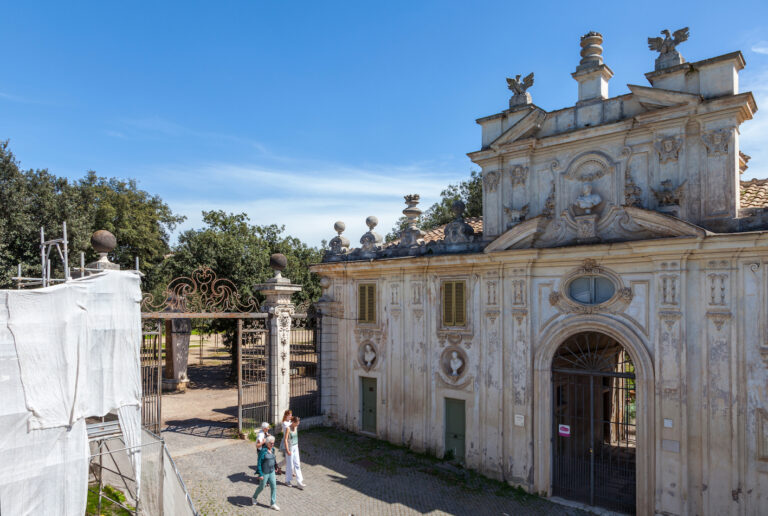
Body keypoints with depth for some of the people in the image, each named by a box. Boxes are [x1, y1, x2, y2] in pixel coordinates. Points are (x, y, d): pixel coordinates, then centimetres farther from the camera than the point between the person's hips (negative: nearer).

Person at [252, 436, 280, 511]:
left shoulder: (272, 449, 0)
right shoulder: (263, 451, -22)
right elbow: (259, 463, -19)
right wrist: (260, 474, -20)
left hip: (271, 472, 6)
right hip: (264, 473, -6)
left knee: (274, 487, 5)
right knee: (262, 487, 13)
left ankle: (272, 504, 16)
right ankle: (255, 497, 42)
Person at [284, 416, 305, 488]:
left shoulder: (296, 427, 3)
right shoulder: (288, 429, -18)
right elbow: (285, 439, -18)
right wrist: (287, 450, -19)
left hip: (295, 447, 6)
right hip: (290, 448, -6)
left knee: (297, 464, 4)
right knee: (289, 464, 5)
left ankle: (299, 482, 6)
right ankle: (287, 480, 24)